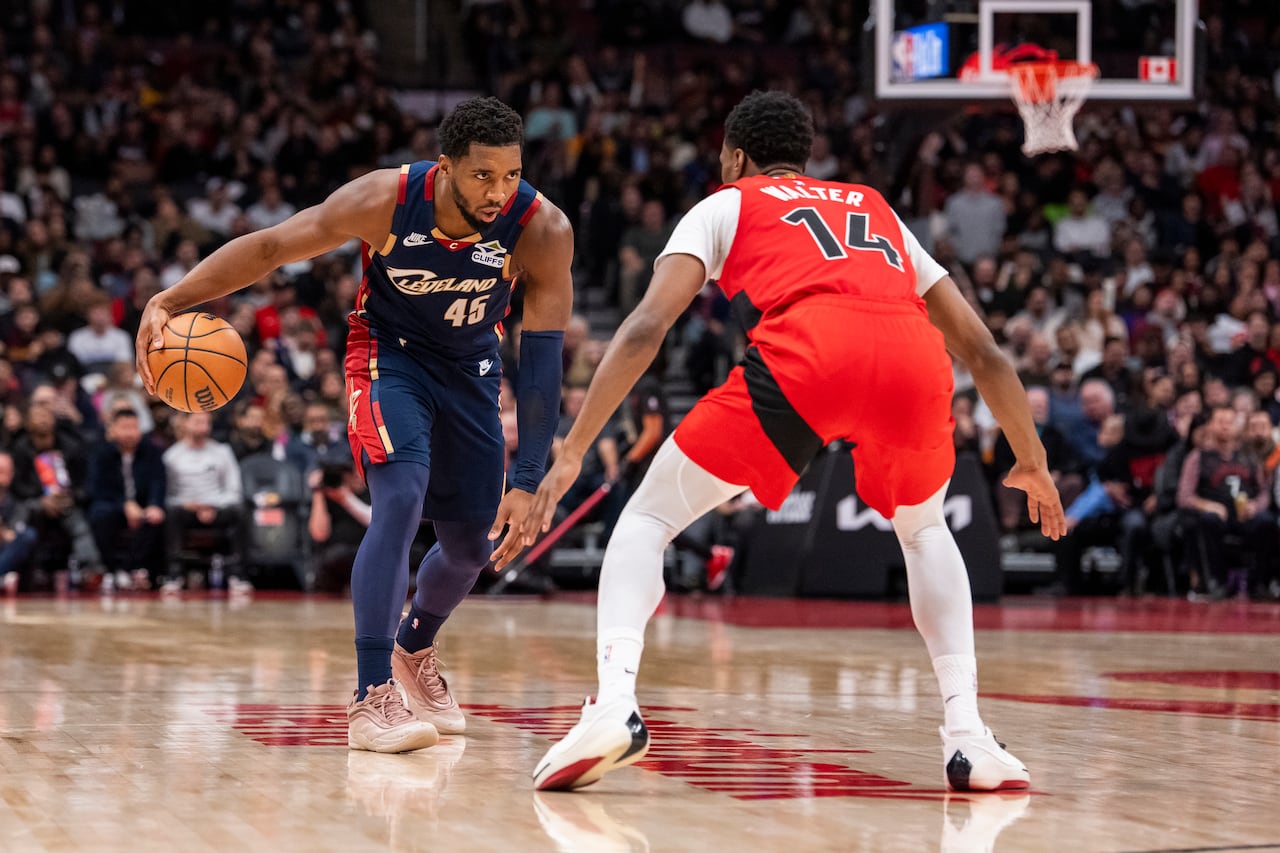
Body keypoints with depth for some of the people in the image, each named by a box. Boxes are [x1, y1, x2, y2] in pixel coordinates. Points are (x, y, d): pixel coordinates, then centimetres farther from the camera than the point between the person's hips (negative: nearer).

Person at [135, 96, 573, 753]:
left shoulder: (542, 230, -28)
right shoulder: (385, 200, -30)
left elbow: (542, 358, -24)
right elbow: (268, 247, -19)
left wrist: (528, 481, -27)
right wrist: (169, 301, -29)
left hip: (470, 367, 3)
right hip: (388, 353, -3)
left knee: (474, 546, 12)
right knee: (400, 500, -26)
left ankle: (414, 649, 44)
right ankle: (371, 700, -25)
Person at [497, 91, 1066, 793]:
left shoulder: (727, 205, 29)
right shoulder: (876, 211, 39)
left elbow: (646, 328, 12)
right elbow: (981, 351, 37)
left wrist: (572, 454, 11)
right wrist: (1033, 462, 49)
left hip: (804, 353, -3)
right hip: (913, 361, 3)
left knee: (647, 519, 12)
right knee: (924, 529, 33)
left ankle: (614, 704, -12)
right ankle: (968, 736, 17)